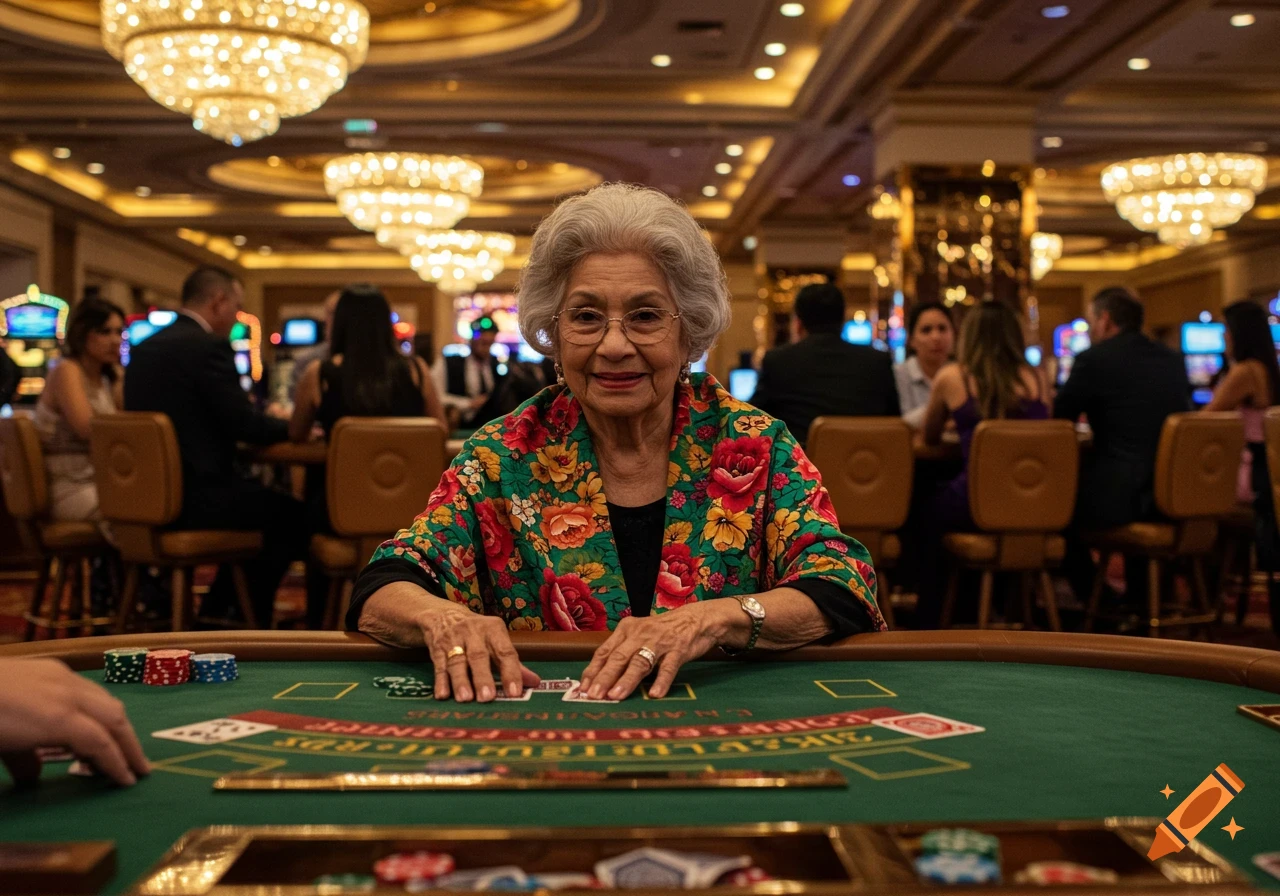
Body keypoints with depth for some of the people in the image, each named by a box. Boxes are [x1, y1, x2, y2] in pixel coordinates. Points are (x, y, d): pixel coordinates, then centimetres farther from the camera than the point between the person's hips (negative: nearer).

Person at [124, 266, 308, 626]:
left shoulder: (144, 348, 12)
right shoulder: (209, 346, -14)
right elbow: (245, 425, -16)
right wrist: (290, 427, 4)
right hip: (195, 499, -9)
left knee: (260, 499, 28)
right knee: (294, 516, 8)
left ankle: (213, 618, 27)